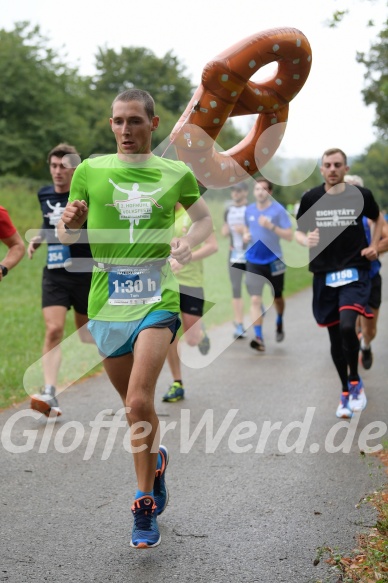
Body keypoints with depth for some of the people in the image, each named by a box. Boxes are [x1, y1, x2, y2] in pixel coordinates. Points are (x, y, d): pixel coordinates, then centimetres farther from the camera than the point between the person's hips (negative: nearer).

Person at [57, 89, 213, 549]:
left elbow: (204, 220, 19)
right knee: (134, 403, 13)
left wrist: (188, 241, -3)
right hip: (107, 303, 2)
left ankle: (145, 509, -3)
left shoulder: (176, 174, 5)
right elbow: (67, 236, 9)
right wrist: (69, 222, -14)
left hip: (156, 299, -2)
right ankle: (155, 458, 44)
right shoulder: (90, 171, 6)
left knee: (138, 402, -16)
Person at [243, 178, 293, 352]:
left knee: (277, 297, 16)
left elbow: (289, 236, -13)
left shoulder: (278, 210, -9)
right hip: (254, 261, 2)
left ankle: (279, 323, 45)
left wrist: (271, 226, -26)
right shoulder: (249, 210, 4)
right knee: (255, 299, -11)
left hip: (273, 261, -2)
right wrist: (245, 235, -1)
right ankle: (259, 337, -11)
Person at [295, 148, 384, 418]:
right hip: (324, 275, 2)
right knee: (335, 336, 9)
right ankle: (346, 393, 26)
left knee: (347, 326, -24)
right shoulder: (310, 198, -1)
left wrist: (373, 246, 2)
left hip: (355, 273, -2)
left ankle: (355, 382, 0)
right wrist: (307, 240, -12)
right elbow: (299, 231, 10)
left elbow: (378, 219, 17)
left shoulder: (361, 195, -3)